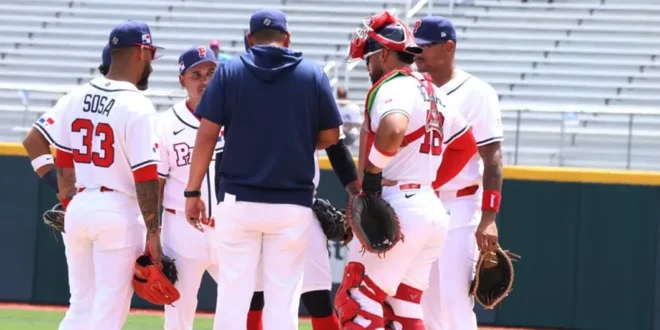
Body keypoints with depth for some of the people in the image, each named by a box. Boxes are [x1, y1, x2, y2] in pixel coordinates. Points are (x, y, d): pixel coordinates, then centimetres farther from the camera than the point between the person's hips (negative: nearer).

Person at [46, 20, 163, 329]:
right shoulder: (137, 107, -13)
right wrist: (153, 233, -10)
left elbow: (64, 164, 12)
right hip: (119, 212, -6)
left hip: (79, 208, 6)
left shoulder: (76, 98, 6)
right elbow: (145, 177, -14)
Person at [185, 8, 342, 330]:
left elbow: (207, 135, -2)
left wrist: (193, 192, 3)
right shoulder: (313, 74, 2)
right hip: (293, 205, 0)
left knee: (232, 297, 3)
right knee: (283, 301, 3)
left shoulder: (229, 71, 1)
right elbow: (330, 137, 5)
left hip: (238, 201, 0)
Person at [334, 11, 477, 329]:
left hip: (395, 209, -9)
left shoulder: (393, 86, -10)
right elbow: (467, 145, 29)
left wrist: (372, 173, -19)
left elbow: (393, 129, -32)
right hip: (431, 208, 9)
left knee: (357, 304, -6)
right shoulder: (432, 93, 19)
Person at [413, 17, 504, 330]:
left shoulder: (476, 93, -7)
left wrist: (489, 218, -18)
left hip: (458, 209, -6)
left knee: (454, 299, -10)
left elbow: (493, 160, -10)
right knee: (425, 303, 9)